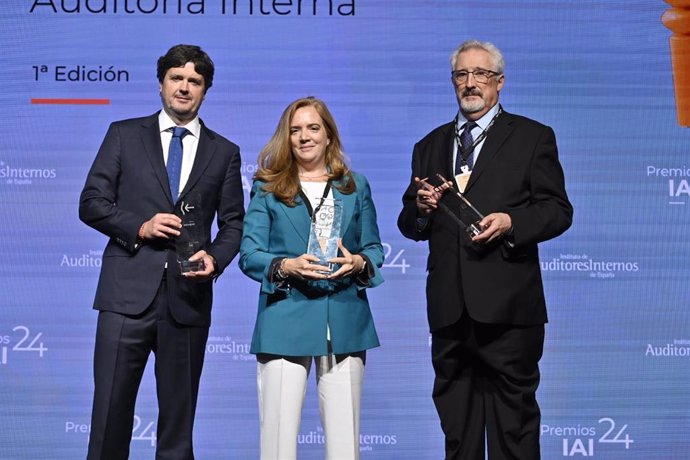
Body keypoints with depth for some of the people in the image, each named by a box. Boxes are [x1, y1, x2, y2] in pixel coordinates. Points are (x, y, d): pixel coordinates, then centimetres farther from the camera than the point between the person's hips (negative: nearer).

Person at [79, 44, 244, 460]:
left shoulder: (225, 153, 12)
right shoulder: (124, 135, 8)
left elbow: (233, 224, 11)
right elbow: (91, 203, 4)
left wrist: (215, 258, -9)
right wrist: (140, 227, -11)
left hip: (188, 297, 2)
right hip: (128, 292, -1)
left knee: (179, 416, 9)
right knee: (111, 409, -2)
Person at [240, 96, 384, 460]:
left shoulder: (355, 187, 14)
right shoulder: (268, 189, 8)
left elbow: (374, 248, 12)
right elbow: (249, 256, 1)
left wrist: (359, 263, -10)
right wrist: (287, 266, -17)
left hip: (344, 322, 2)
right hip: (285, 322, -2)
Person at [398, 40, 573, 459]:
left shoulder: (533, 137, 6)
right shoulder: (430, 146, 18)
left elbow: (558, 211, -1)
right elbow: (410, 227, 17)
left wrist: (511, 222, -18)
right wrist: (421, 208, -6)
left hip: (507, 304, -4)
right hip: (449, 306, 4)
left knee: (512, 412, -2)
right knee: (455, 412, 11)